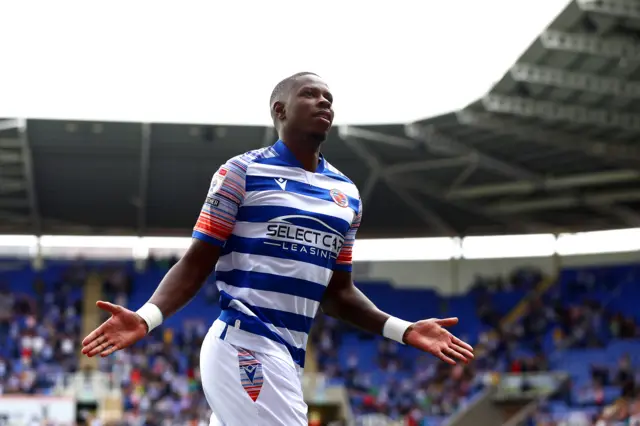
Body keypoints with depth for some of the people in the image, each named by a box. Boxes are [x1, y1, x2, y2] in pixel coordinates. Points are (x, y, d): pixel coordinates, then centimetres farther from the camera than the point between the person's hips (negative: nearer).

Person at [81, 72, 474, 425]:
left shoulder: (347, 194, 17)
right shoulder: (242, 171, -1)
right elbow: (197, 264, -2)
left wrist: (402, 330, 12)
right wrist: (147, 317, -17)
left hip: (288, 355, 7)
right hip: (245, 344, -7)